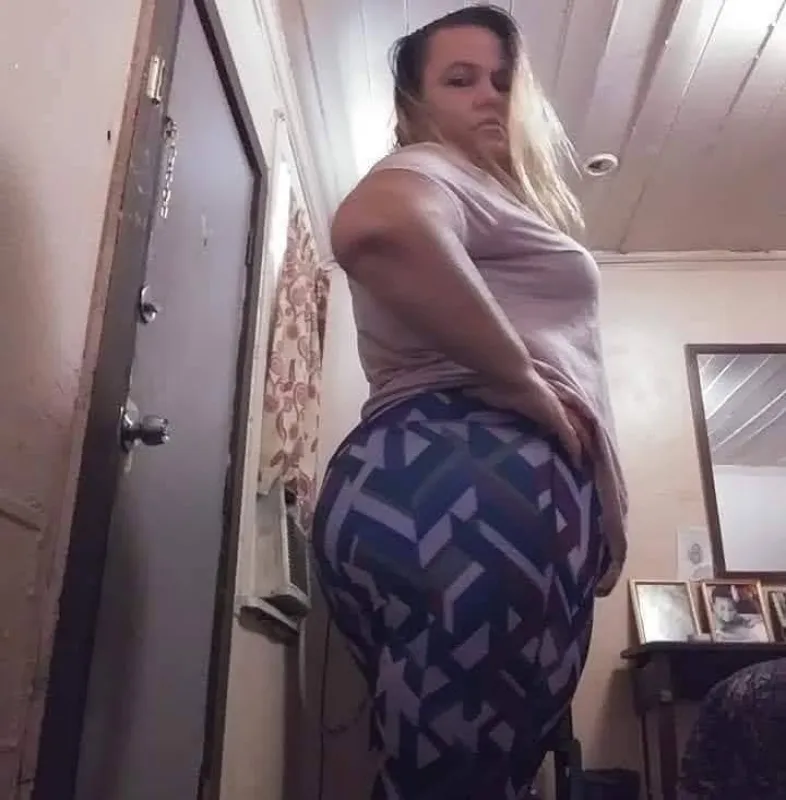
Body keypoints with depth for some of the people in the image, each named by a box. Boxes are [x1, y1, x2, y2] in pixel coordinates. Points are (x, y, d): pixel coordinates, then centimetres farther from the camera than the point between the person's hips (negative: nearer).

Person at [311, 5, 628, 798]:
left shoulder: (481, 198, 32)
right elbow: (374, 230, -24)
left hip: (438, 490, 10)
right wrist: (525, 384, -16)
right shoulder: (433, 169, 3)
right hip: (473, 487, -10)